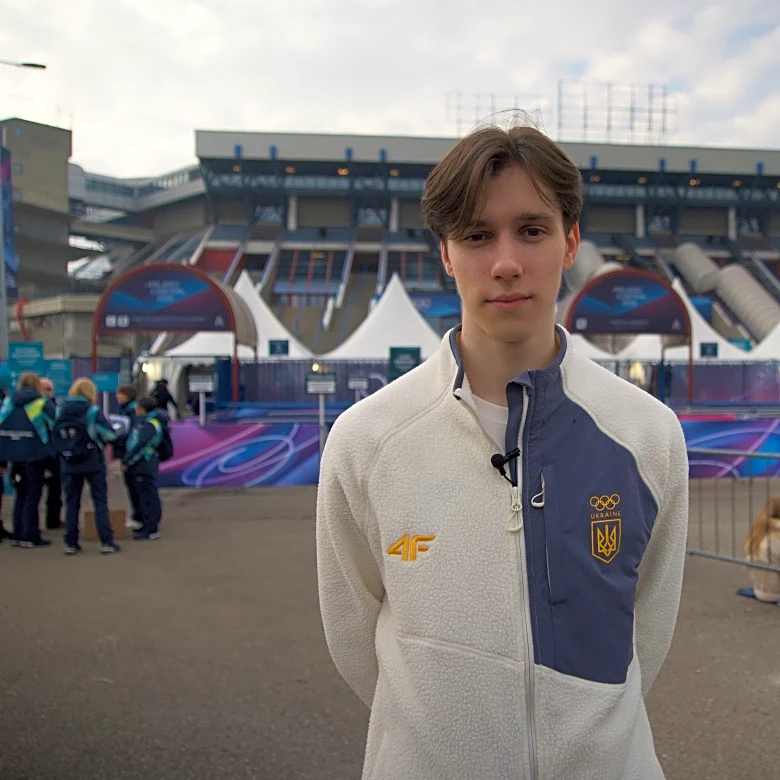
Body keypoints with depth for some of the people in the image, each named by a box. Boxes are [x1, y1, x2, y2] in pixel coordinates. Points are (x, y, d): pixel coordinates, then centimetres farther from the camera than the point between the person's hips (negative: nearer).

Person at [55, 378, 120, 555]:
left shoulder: (61, 410, 0)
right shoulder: (93, 411, -10)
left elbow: (55, 435, 1)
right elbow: (110, 434, -10)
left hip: (69, 464, 3)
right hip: (93, 463, -3)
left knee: (71, 502, 11)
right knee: (100, 501, 4)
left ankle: (71, 543, 13)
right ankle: (106, 542, 3)